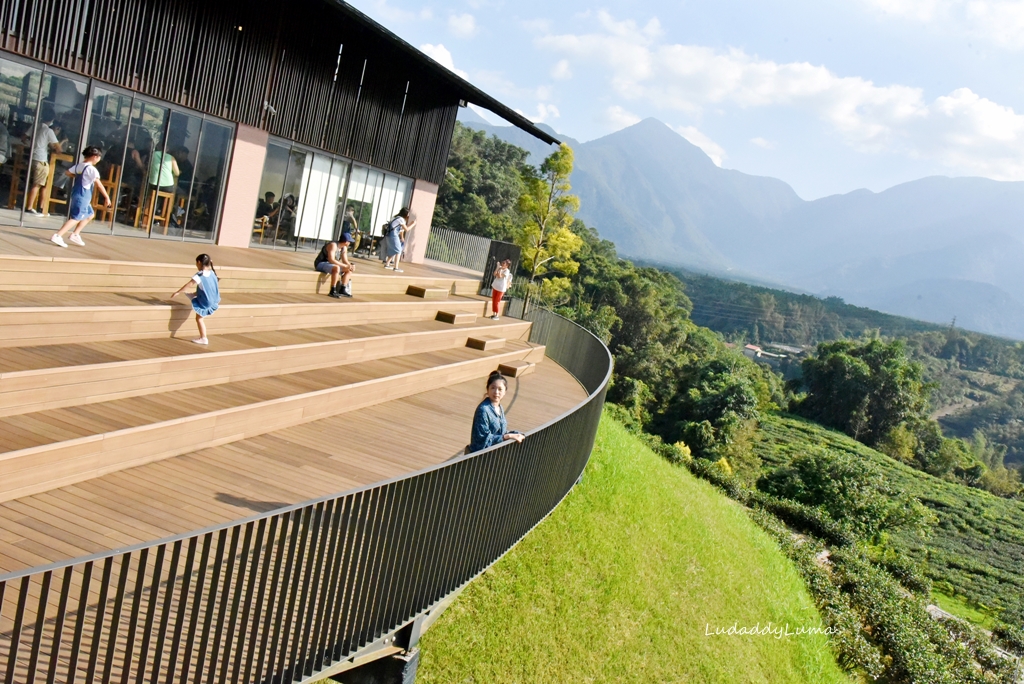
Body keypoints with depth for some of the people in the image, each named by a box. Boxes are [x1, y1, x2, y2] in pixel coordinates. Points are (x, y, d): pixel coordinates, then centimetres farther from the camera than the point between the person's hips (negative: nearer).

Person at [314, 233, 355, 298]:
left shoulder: (344, 248, 5)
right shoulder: (333, 245, -22)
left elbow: (345, 261, 5)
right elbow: (331, 260, -32)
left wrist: (350, 266, -18)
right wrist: (345, 266, -32)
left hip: (330, 265, 9)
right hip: (321, 264, -9)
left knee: (349, 270, 2)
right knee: (337, 268, -37)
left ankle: (342, 290, -6)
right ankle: (332, 291, -33)